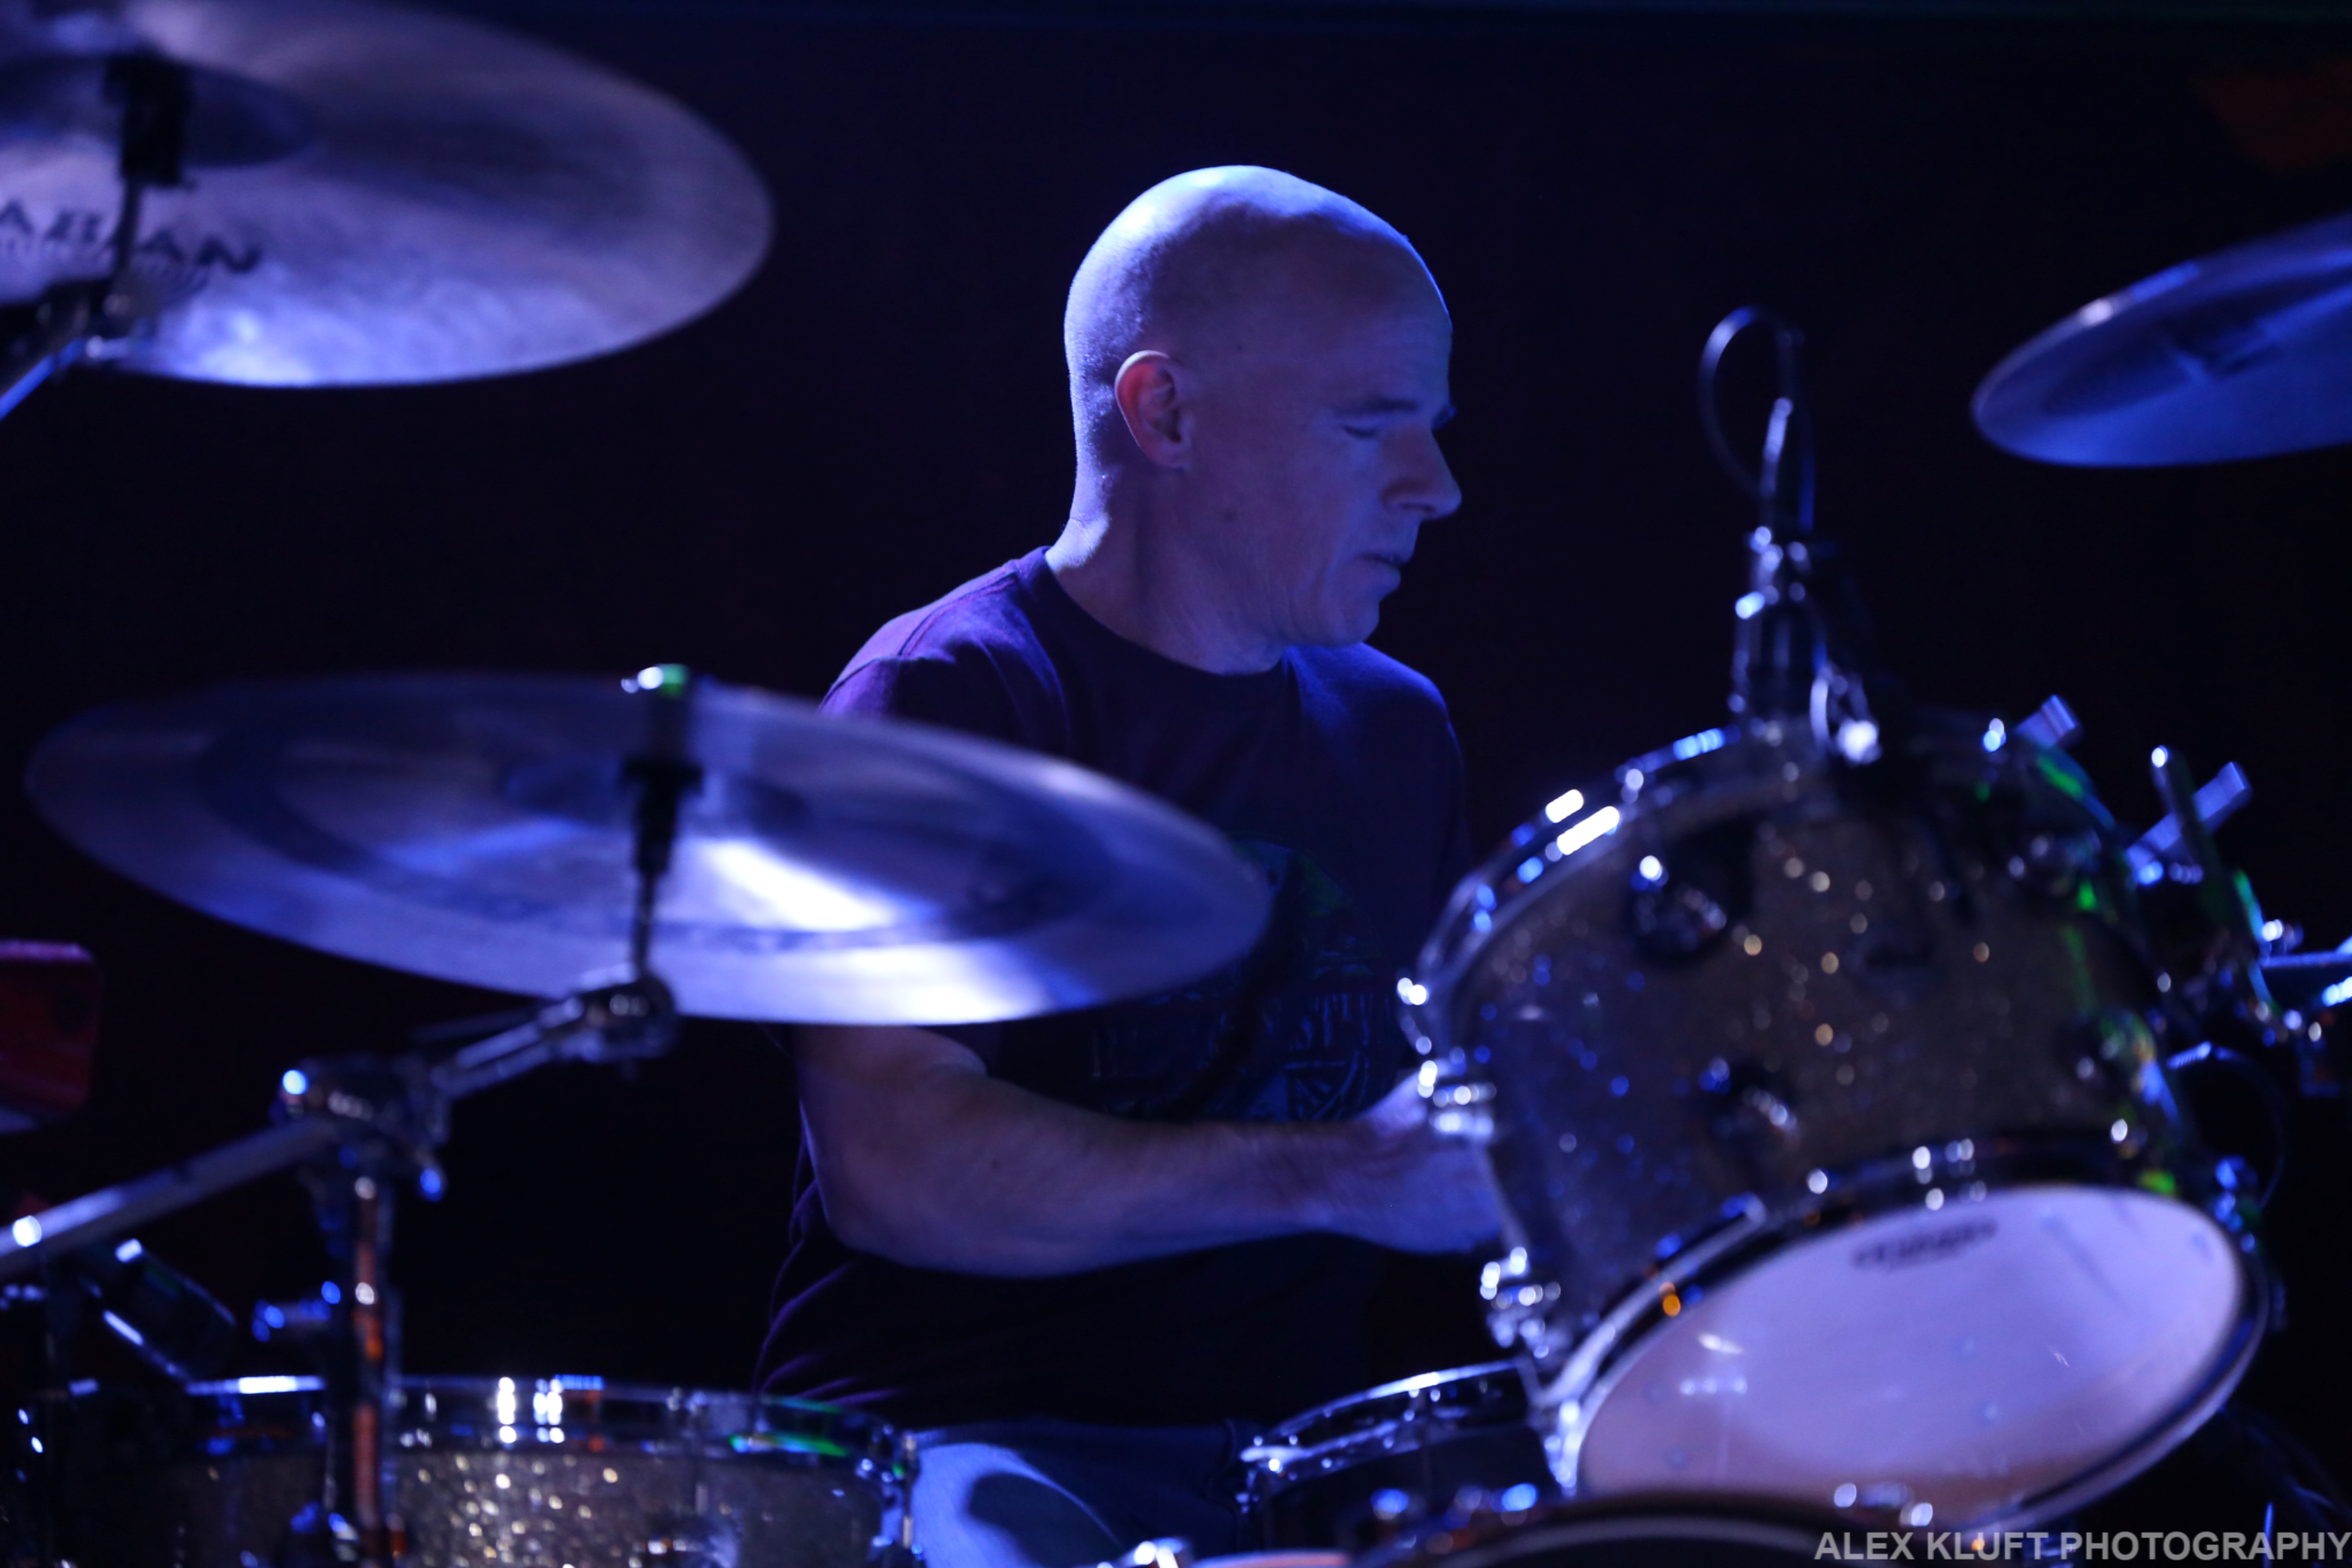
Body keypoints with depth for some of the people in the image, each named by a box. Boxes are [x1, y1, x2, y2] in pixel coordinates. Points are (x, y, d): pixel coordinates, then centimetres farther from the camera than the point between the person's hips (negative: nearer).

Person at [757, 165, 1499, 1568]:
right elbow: (889, 1162, -21)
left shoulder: (1393, 729, 15)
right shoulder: (946, 701, -8)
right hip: (960, 1438, -7)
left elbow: (1452, 1130, 21)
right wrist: (1336, 1175, -26)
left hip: (1295, 1447, 7)